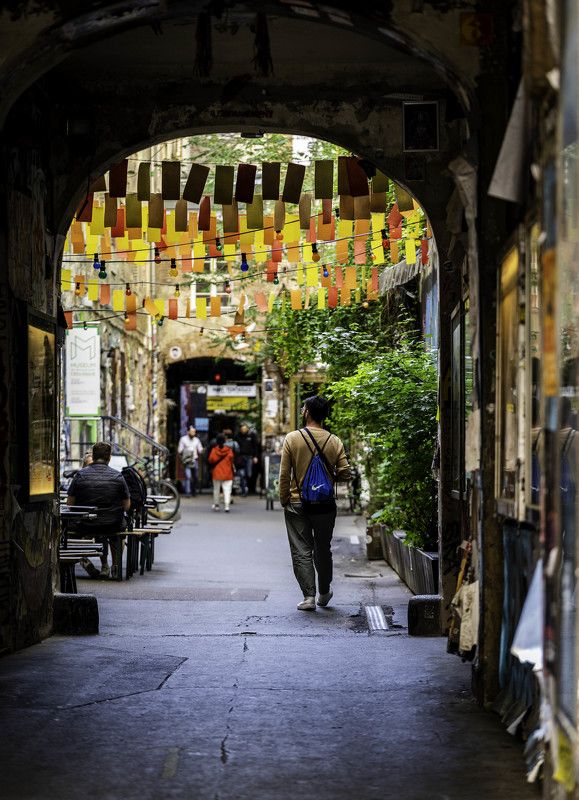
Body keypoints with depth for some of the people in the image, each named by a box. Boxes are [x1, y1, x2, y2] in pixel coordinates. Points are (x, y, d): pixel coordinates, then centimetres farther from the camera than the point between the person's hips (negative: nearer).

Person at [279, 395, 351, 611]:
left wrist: (284, 500, 3)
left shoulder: (292, 438, -8)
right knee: (323, 550, 17)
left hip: (297, 504, -2)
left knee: (301, 551, 3)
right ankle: (324, 593, 30)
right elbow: (345, 474, -6)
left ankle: (309, 596, -4)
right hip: (325, 505, 2)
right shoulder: (334, 442, -4)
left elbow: (284, 474, -7)